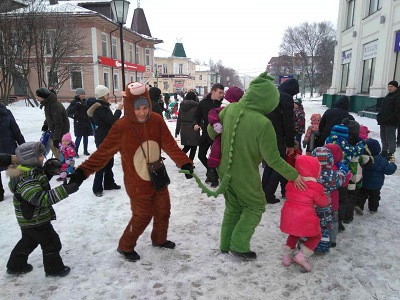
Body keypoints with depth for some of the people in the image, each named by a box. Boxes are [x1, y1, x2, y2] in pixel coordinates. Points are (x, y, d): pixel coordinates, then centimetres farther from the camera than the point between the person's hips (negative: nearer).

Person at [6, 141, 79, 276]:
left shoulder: (31, 171, -1)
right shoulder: (26, 181, -31)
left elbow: (41, 179, 18)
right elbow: (43, 198, -38)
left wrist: (49, 169, -1)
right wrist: (64, 190, -42)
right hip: (36, 221, -10)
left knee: (29, 241, 28)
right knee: (51, 242, 5)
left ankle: (15, 265, 44)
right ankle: (54, 268, 21)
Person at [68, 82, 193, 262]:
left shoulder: (157, 120, -10)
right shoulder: (122, 127, -22)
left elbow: (170, 145, -9)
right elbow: (104, 152, -19)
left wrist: (184, 163, -20)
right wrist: (83, 171, -25)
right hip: (137, 183, -5)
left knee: (163, 211, 19)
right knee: (142, 216, 6)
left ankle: (159, 239, 46)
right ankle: (125, 247, 32)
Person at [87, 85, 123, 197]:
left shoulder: (103, 106, 13)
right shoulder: (100, 108, -19)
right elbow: (111, 121, -23)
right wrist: (118, 110, -14)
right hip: (103, 139, -10)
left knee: (109, 161, 16)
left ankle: (109, 183, 27)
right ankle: (97, 188, 3)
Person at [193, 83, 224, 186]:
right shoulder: (204, 102, -1)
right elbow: (197, 115, 6)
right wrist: (196, 124, -11)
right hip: (205, 133, 4)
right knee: (201, 155, 10)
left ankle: (215, 177, 22)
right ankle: (211, 171, 35)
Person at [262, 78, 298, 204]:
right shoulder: (286, 98, -9)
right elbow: (288, 123, -12)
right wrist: (290, 144, -5)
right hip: (276, 137, -8)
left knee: (269, 164, 18)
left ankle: (263, 193, 20)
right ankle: (268, 195, 2)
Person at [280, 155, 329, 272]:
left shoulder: (291, 182, 1)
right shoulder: (315, 188, -14)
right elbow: (323, 202, -1)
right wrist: (324, 196, 20)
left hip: (289, 216, 6)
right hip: (304, 218, -5)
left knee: (294, 234, 31)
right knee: (316, 236, 18)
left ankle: (287, 255, 25)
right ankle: (302, 255, 4)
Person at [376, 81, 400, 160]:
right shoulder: (388, 95, 19)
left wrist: (391, 119, -24)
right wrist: (380, 117, 13)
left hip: (391, 122, -9)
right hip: (384, 121, 9)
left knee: (390, 138, -6)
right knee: (383, 137, 16)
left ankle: (391, 154, -2)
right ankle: (384, 152, 27)